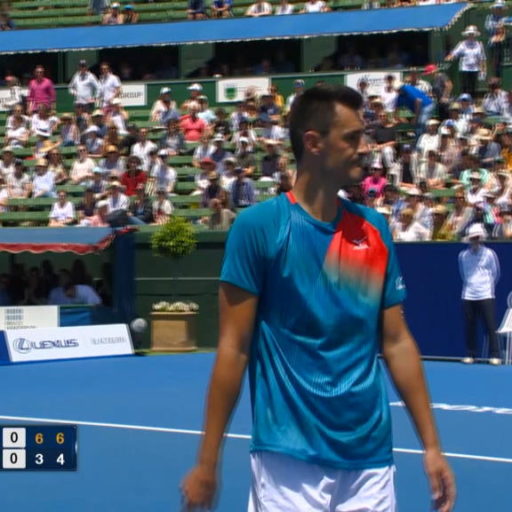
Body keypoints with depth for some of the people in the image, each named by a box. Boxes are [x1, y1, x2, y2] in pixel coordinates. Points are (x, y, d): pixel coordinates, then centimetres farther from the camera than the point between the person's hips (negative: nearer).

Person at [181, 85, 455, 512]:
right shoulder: (258, 225, -7)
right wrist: (207, 460, -8)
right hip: (290, 458, -4)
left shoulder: (375, 231, 7)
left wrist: (431, 445, 6)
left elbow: (397, 342, 11)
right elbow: (234, 348, -6)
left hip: (370, 457, 5)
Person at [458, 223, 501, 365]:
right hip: (468, 296, 3)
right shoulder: (463, 255, 6)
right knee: (470, 327, 4)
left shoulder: (489, 254, -1)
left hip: (486, 296, -3)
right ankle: (470, 355, 13)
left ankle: (495, 356, -4)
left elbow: (495, 274, 9)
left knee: (490, 327, -6)